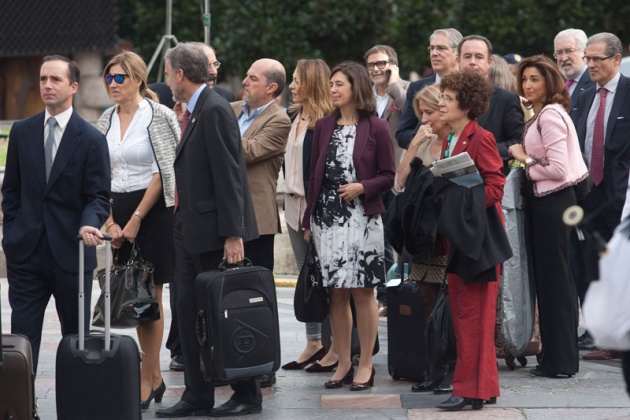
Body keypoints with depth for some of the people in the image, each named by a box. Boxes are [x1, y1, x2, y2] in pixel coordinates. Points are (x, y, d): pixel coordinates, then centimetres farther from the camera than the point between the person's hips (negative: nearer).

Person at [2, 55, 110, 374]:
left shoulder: (91, 139, -3)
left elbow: (98, 196, -6)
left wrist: (89, 224, -25)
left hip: (70, 252, -2)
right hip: (26, 251, 2)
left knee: (76, 335, 9)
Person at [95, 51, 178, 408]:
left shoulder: (157, 116, -7)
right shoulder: (106, 120, 10)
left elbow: (163, 173, -11)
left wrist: (136, 219, -13)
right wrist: (110, 222, 0)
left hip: (153, 211, -6)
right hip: (119, 213, 6)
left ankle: (147, 380, 0)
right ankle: (156, 377, 16)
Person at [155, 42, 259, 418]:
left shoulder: (215, 111, -15)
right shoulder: (193, 112, 15)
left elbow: (228, 175, -20)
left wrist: (233, 235, -22)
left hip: (214, 232, -10)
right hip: (190, 231, 10)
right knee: (189, 311, 9)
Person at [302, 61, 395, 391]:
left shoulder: (375, 128, -3)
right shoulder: (324, 126, 9)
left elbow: (388, 176, -1)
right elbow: (315, 175, 11)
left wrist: (362, 187, -18)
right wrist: (309, 220, 8)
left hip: (361, 218, -4)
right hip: (327, 217, 4)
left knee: (362, 290, 0)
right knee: (336, 292, 6)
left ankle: (366, 364, 6)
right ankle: (343, 362, 14)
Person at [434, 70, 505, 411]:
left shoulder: (481, 139, -11)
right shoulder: (448, 141, 16)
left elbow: (494, 187, -16)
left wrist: (464, 208, -21)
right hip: (456, 236, 9)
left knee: (473, 312, -7)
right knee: (460, 311, 11)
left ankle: (471, 389, -4)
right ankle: (482, 385, 18)